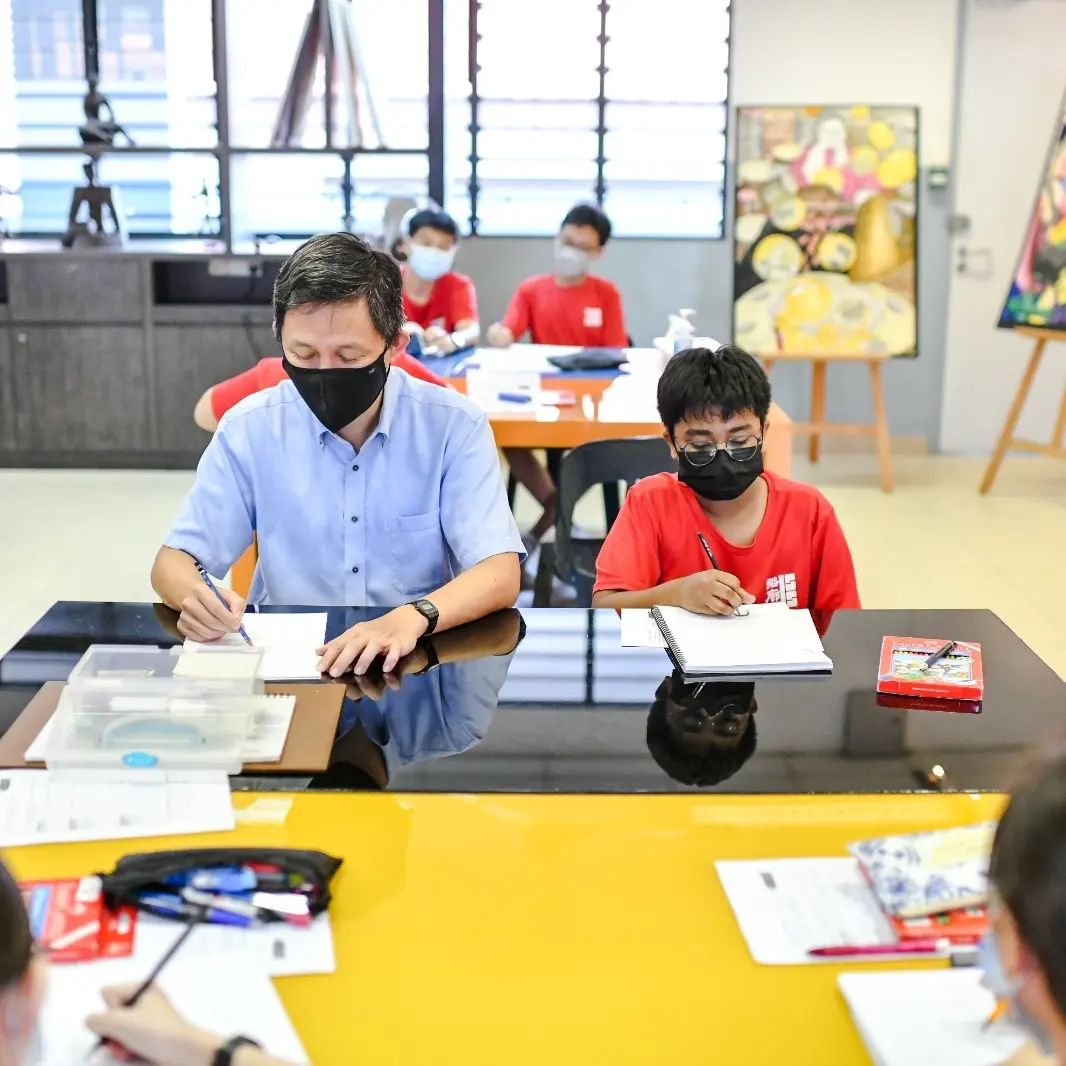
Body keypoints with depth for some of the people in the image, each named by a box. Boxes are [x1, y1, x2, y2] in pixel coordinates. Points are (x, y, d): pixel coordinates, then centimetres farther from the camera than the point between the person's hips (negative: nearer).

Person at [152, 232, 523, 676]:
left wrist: (414, 617, -35)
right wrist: (195, 597, -24)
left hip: (419, 663, -1)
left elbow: (500, 574, -14)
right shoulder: (249, 428, -2)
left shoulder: (453, 425, -7)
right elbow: (173, 562, 2)